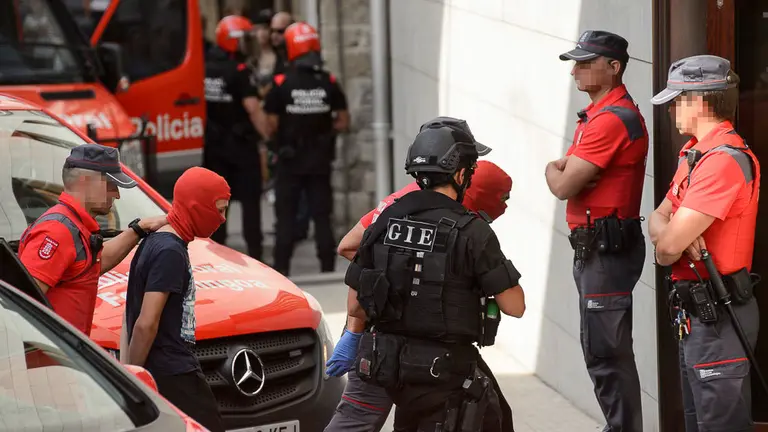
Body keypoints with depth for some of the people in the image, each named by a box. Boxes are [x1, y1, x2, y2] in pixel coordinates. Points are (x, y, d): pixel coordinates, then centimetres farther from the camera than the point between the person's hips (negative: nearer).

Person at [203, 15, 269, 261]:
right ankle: (254, 249, -2)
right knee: (250, 199, 0)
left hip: (213, 142, 6)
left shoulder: (204, 69, 4)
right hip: (241, 142, -6)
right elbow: (253, 108, -20)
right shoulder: (239, 71, -15)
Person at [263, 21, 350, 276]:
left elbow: (271, 125, -10)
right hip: (320, 160, 2)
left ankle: (282, 268, 4)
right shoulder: (329, 83, -4)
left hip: (290, 160, -2)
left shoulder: (281, 85, -11)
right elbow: (343, 122, -2)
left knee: (285, 217, 6)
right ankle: (328, 267, 9)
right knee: (322, 216, 8)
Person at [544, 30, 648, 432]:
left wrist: (553, 170, 2)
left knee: (605, 353, -9)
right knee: (601, 350, 17)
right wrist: (564, 169, 0)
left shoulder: (611, 119, -18)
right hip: (595, 247, 11)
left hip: (606, 248, -11)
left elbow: (564, 186, -19)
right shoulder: (600, 113, 16)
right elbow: (569, 179, 21)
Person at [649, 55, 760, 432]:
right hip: (694, 311, 10)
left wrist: (666, 249, -1)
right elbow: (658, 220, 11)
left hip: (717, 315, -10)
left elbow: (669, 246, -24)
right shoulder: (695, 153, 13)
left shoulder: (723, 160, -21)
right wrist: (678, 236, -11)